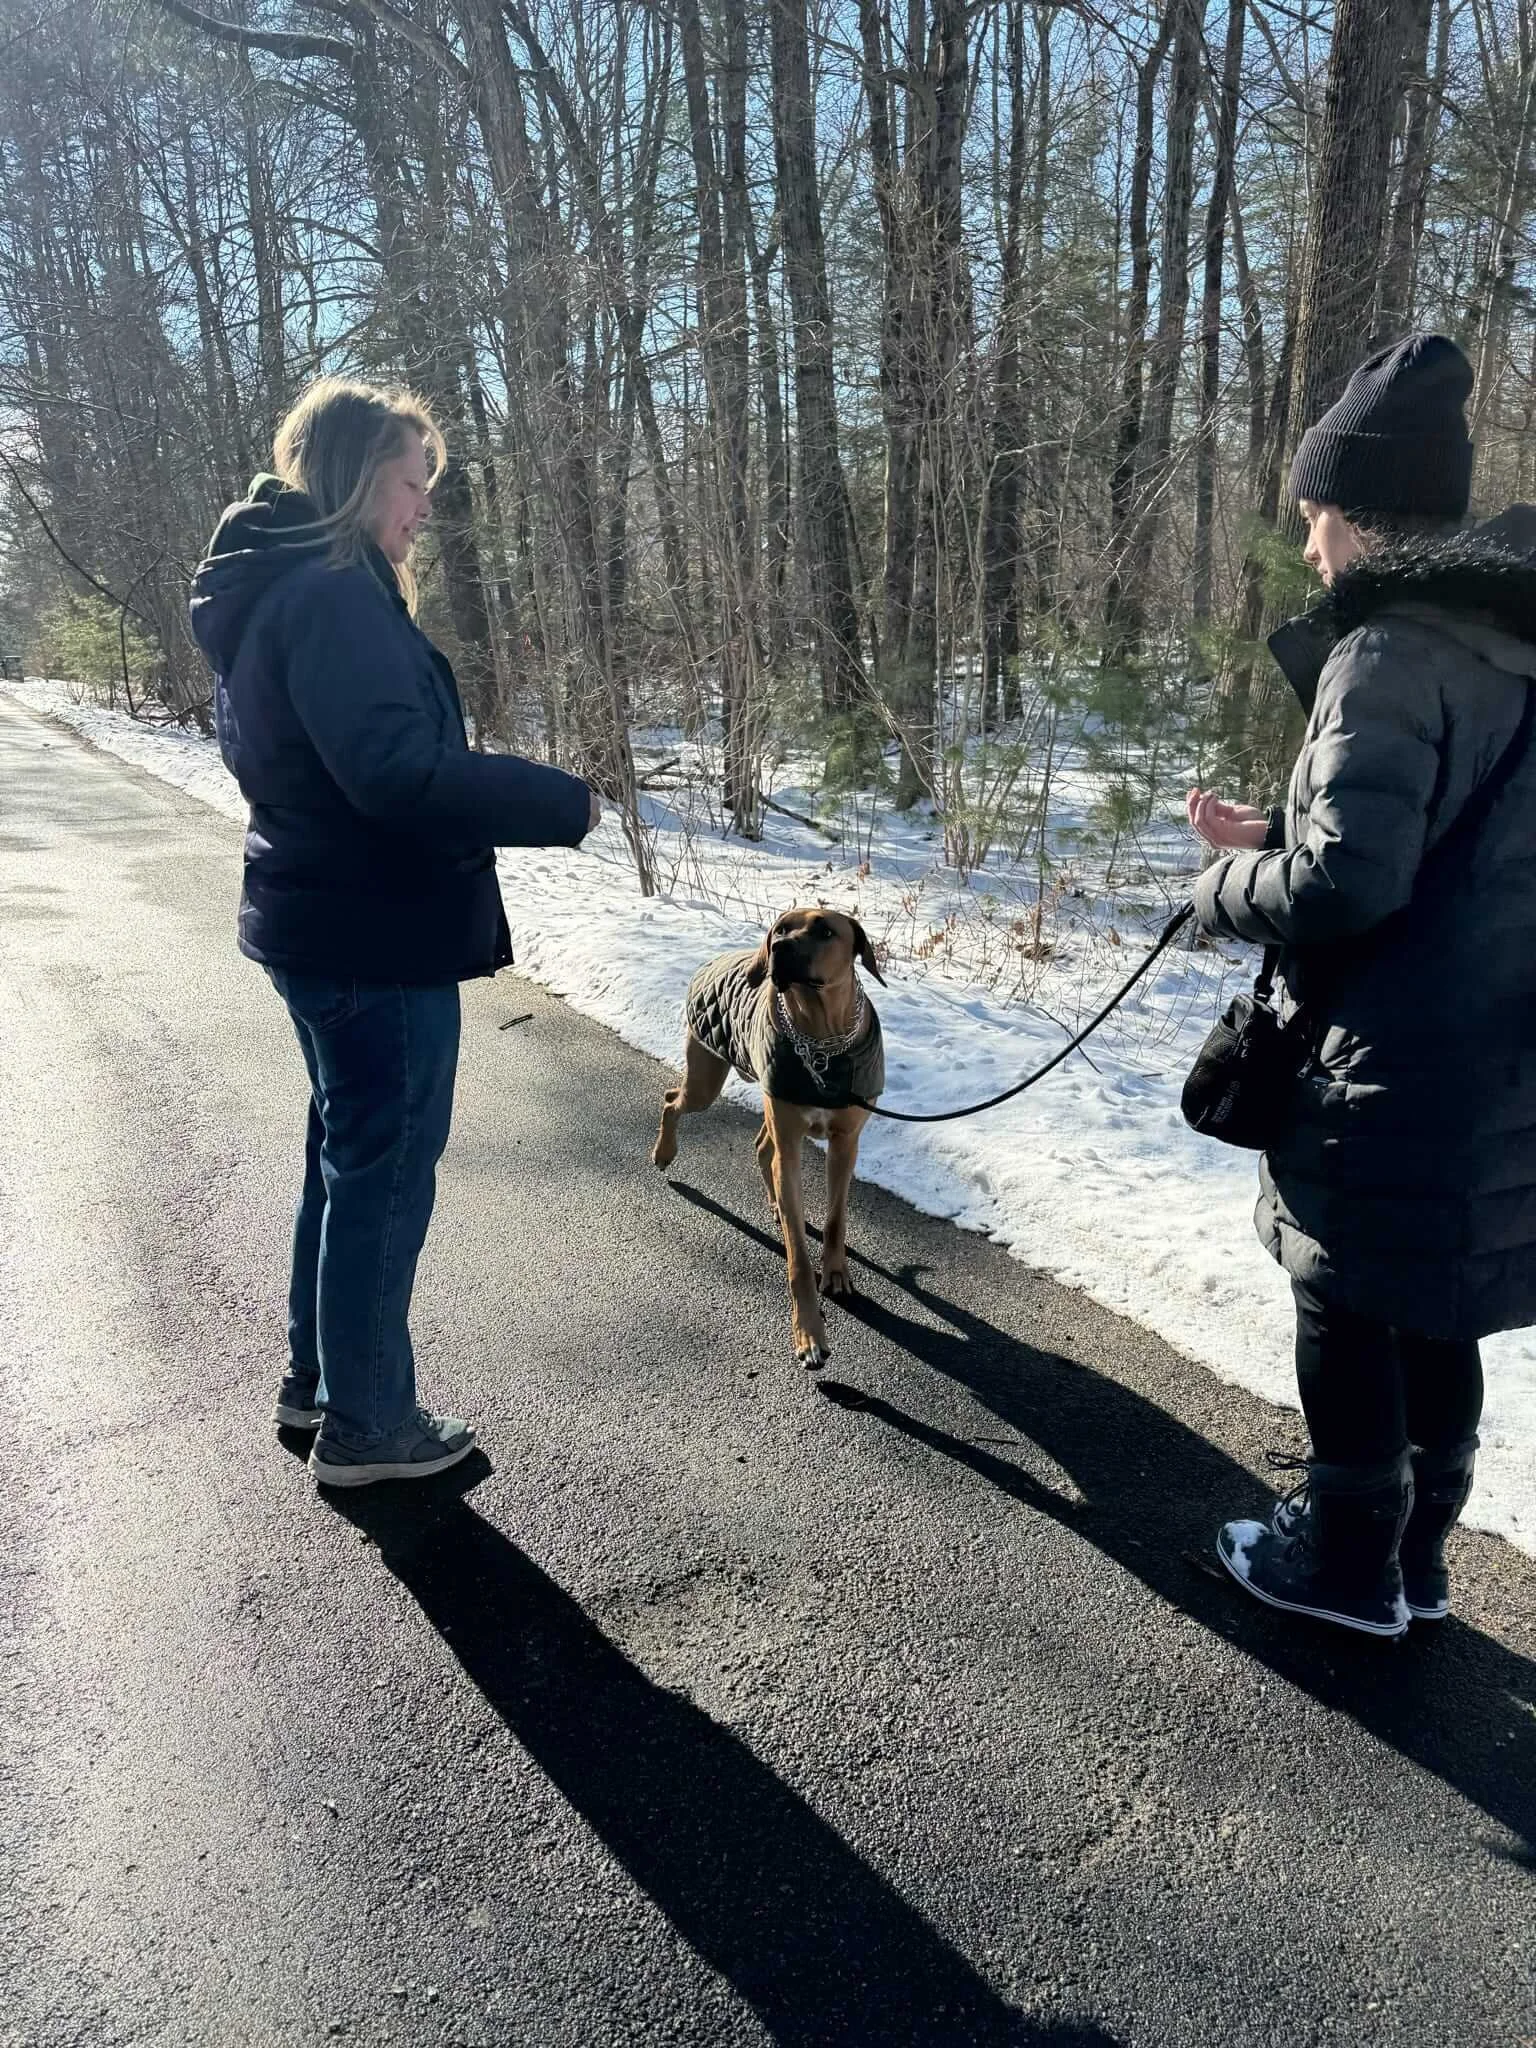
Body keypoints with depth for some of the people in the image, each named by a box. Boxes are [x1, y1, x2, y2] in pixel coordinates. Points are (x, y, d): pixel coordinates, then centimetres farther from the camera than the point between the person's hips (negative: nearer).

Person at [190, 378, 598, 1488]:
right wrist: (559, 803, -19)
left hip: (317, 923, 10)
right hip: (381, 935, -10)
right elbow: (401, 770, -29)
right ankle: (366, 1425, 18)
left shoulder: (268, 590, 13)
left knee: (348, 1153, 22)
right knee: (388, 1171, 3)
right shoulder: (334, 596, -19)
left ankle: (318, 1377, 36)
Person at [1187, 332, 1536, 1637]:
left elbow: (1345, 880, -27)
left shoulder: (1392, 650, -19)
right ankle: (1416, 1556, 34)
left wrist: (1226, 889, -7)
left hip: (1398, 1064, -9)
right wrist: (1270, 835, 14)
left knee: (1349, 1314, 8)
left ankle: (1347, 1565, 26)